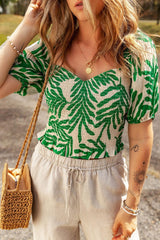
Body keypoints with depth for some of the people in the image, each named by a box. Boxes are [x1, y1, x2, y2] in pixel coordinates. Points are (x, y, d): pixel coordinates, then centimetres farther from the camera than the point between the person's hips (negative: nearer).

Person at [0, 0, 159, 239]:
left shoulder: (138, 50, -12)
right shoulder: (52, 48, -5)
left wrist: (131, 207, -6)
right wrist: (27, 28, -12)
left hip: (105, 182, -2)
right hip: (49, 175, 2)